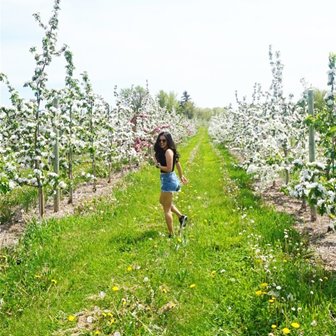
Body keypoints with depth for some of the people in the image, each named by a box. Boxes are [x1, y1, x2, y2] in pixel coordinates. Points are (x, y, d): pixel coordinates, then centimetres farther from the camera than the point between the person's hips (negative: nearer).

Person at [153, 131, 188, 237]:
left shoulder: (168, 151, -21)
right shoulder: (163, 151, 8)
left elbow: (169, 168, -26)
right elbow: (177, 163, 18)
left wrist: (159, 165, -11)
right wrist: (181, 176, 28)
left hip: (168, 179, -10)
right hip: (167, 179, 10)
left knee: (167, 209, 1)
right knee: (162, 201, 32)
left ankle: (171, 234, 10)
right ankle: (181, 216, 34)